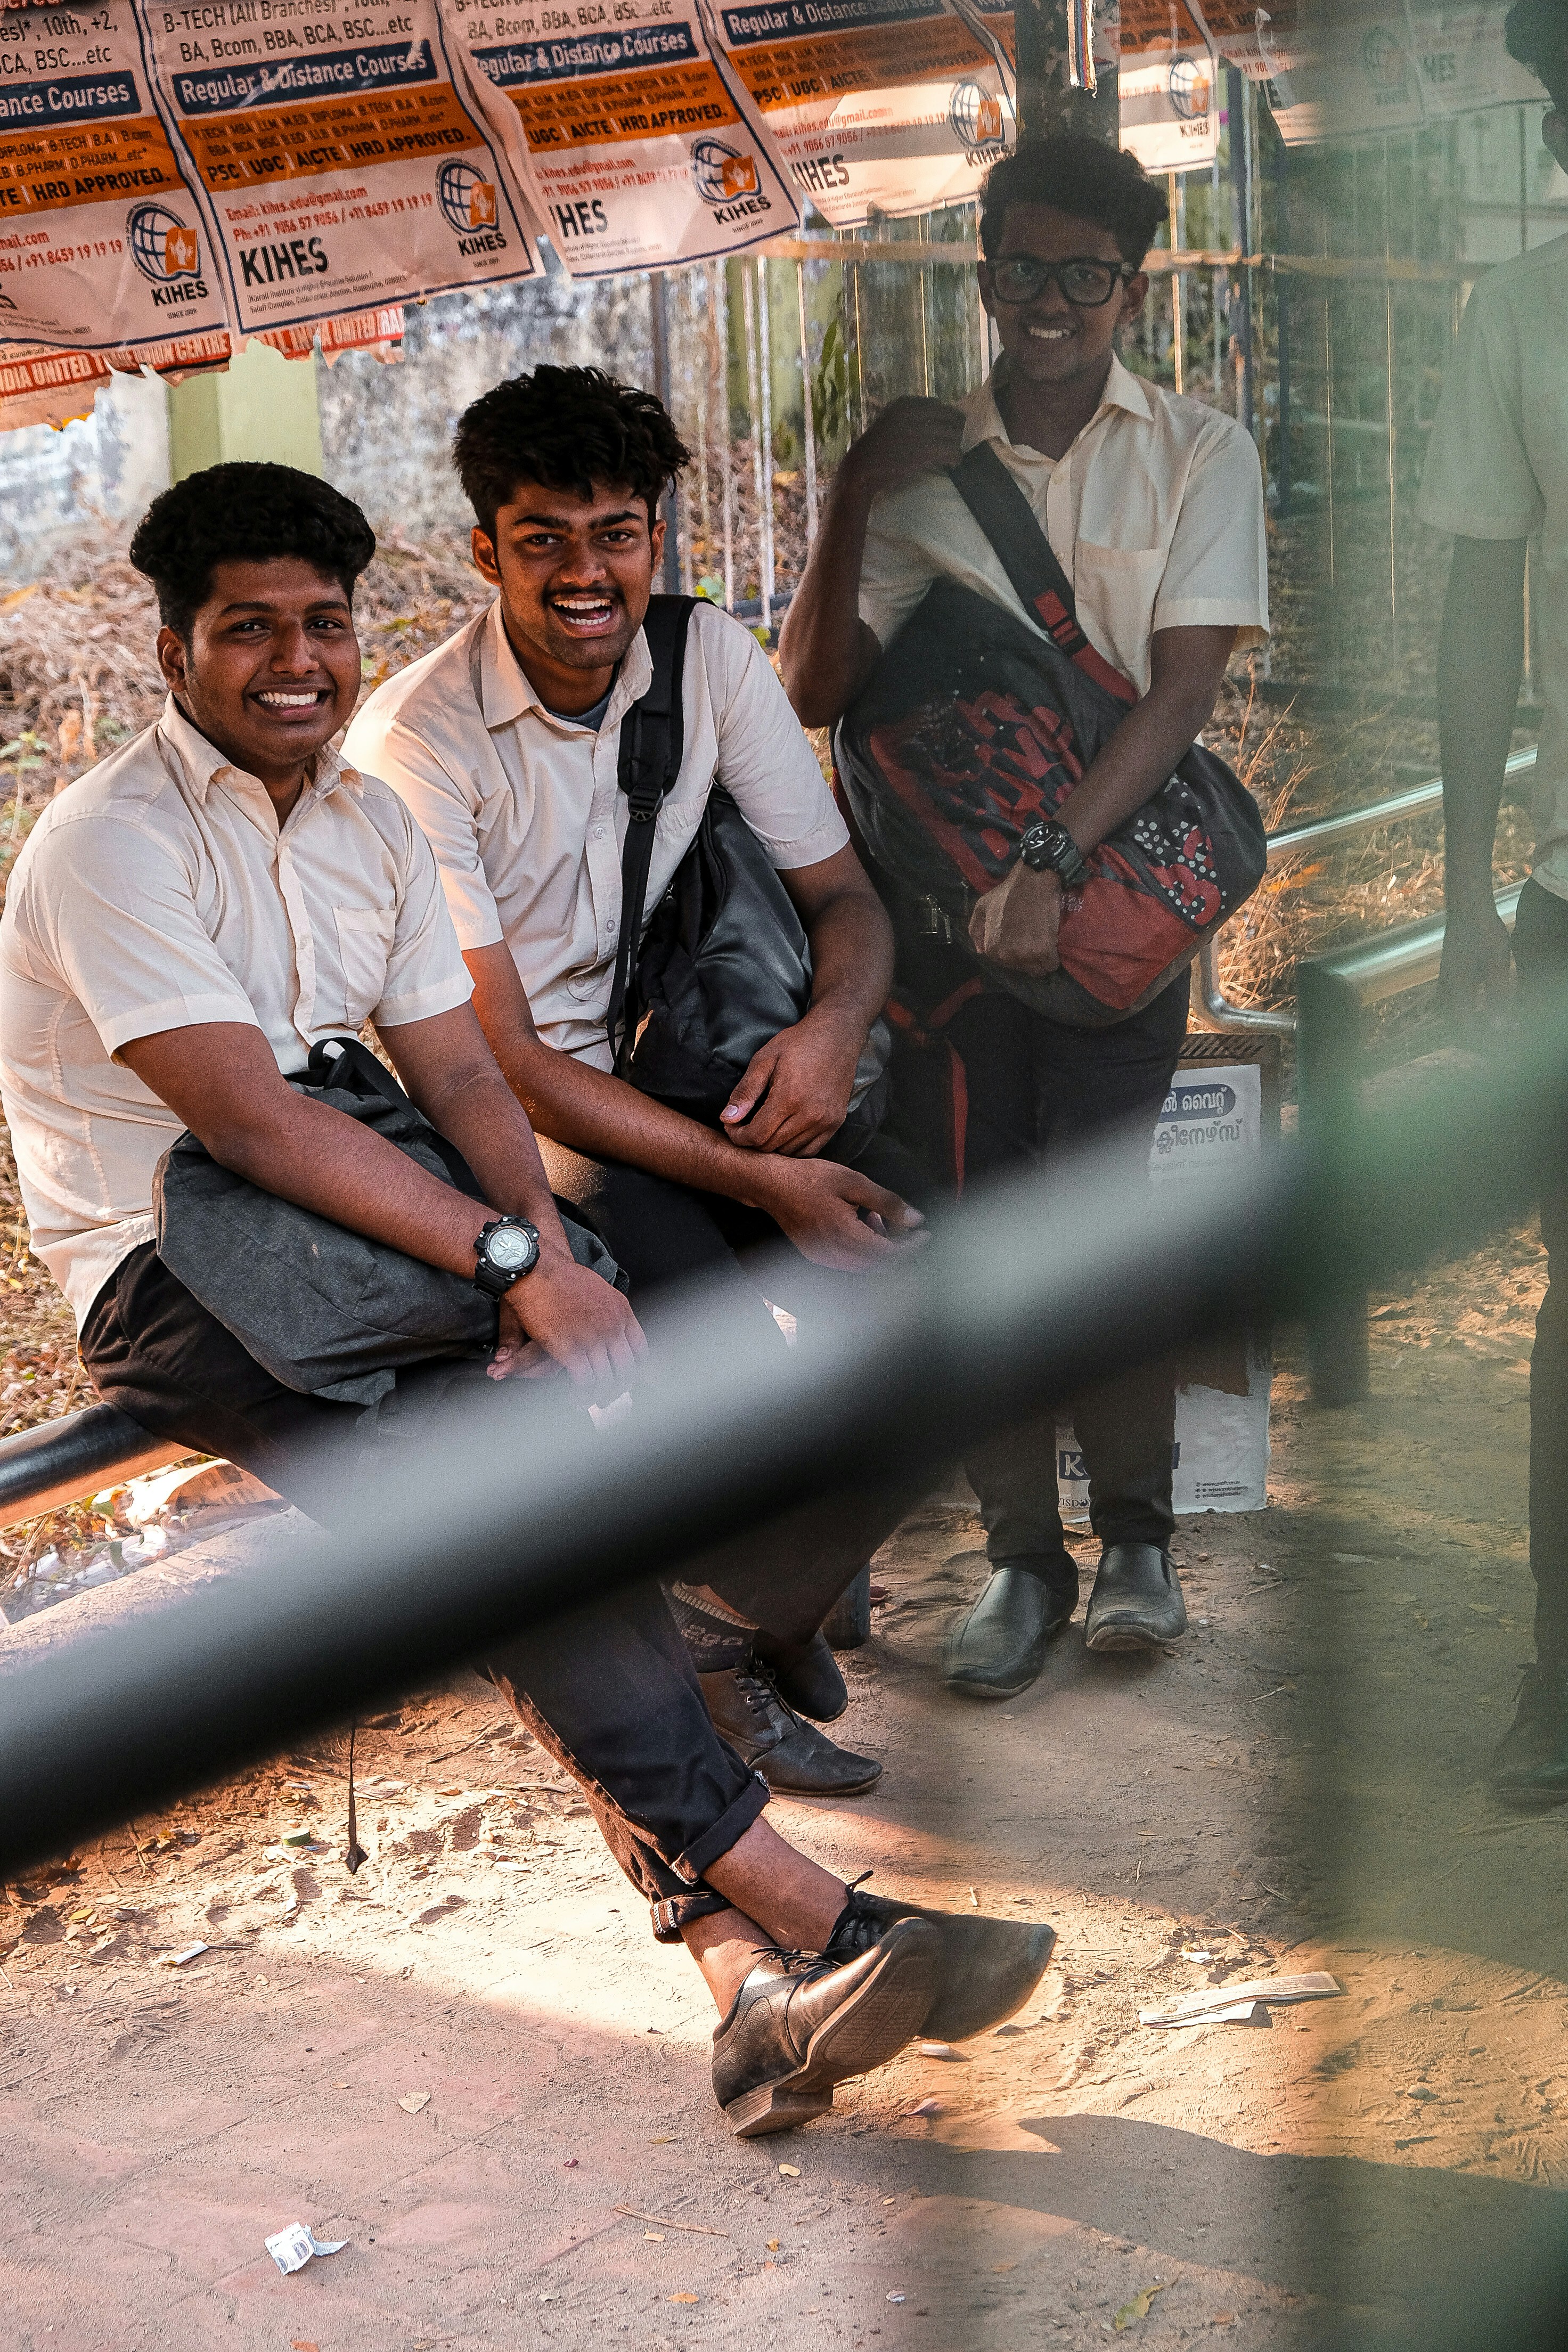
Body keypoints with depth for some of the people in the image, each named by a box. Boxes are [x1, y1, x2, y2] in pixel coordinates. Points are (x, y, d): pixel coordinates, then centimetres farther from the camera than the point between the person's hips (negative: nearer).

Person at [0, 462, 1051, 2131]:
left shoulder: (371, 823, 13)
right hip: (171, 1278, -7)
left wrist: (539, 1248, -15)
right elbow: (246, 1119, -22)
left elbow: (456, 1069, 7)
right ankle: (792, 1912, -30)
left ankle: (739, 1954, -29)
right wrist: (517, 1258, -26)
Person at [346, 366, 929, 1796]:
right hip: (506, 1128, -5)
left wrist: (834, 1024, -21)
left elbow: (842, 891, 5)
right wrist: (759, 1181, -26)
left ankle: (754, 1606, 10)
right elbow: (495, 1059, -20)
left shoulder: (713, 662, -2)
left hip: (686, 1077, 6)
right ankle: (728, 1636, 7)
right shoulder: (416, 745, -18)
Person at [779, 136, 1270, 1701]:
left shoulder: (1198, 456, 2)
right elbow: (816, 693, 4)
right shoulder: (924, 466, 9)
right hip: (947, 879, 3)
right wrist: (850, 507, -10)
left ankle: (1134, 1532, 6)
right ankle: (1020, 1554, 10)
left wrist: (1055, 862, -20)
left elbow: (1182, 691, -8)